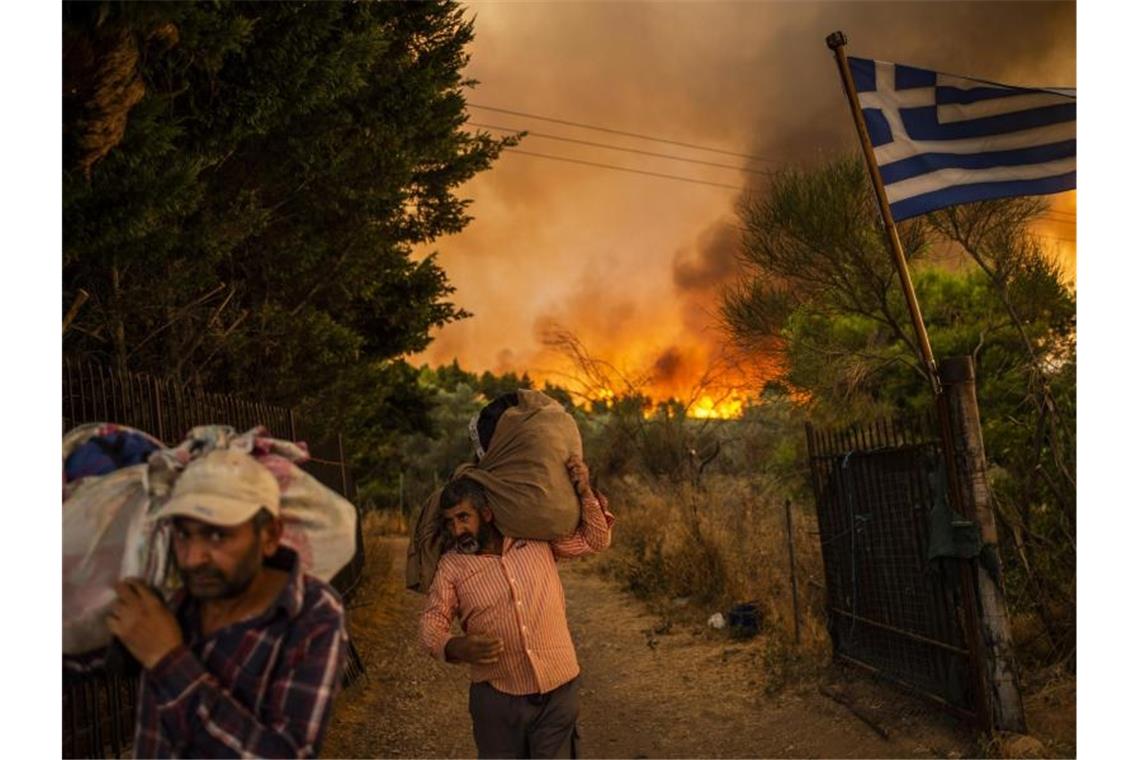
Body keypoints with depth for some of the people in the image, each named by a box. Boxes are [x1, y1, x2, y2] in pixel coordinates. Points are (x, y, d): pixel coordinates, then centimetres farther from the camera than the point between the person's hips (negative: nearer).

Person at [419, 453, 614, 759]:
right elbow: (431, 622, -6)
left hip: (557, 690, 0)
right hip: (496, 697, 0)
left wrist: (585, 491, -5)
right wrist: (456, 647, -28)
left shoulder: (539, 538, 0)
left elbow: (595, 540, 10)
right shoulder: (451, 565, -3)